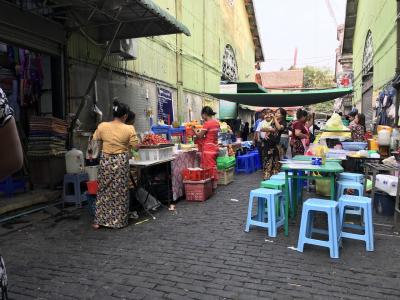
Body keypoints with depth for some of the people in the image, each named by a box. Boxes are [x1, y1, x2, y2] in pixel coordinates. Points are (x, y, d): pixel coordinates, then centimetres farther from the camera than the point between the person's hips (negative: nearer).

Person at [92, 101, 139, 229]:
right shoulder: (129, 129, -11)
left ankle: (99, 221, 19)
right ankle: (119, 221, 18)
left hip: (106, 161, 2)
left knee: (104, 191, 14)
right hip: (121, 162, -2)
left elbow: (95, 140, 7)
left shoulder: (102, 126, -5)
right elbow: (135, 146, -6)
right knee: (120, 192, 10)